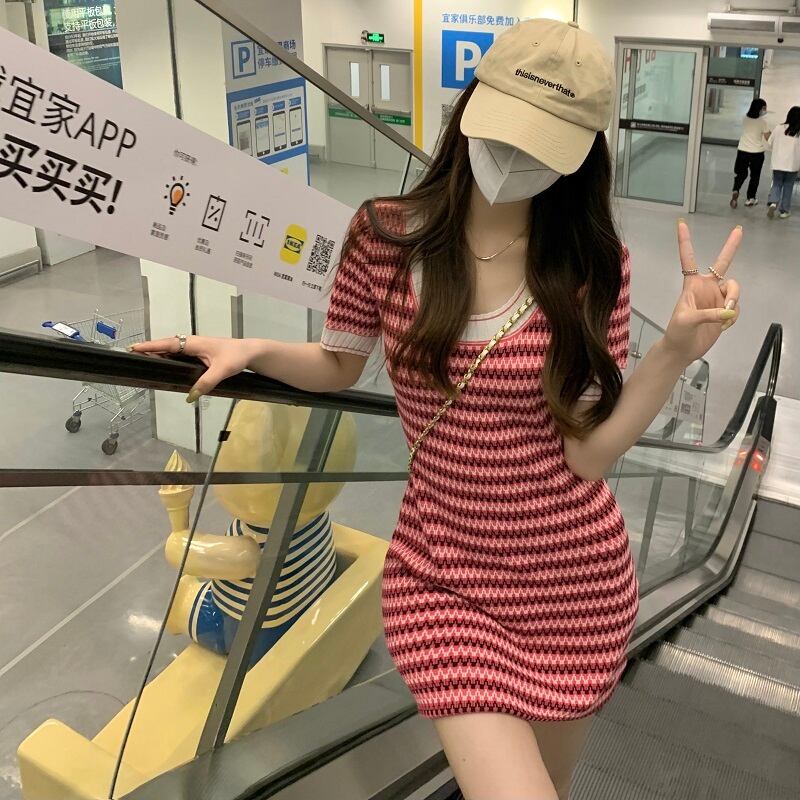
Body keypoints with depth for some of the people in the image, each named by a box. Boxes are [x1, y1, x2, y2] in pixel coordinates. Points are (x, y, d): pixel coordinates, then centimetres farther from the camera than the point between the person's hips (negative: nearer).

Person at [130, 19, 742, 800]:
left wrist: (677, 351, -23)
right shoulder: (385, 236, -9)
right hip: (440, 575, -1)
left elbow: (587, 453, -12)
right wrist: (252, 350, -8)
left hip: (573, 581, 1)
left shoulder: (591, 265, -10)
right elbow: (339, 366, 8)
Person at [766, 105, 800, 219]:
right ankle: (784, 210, 17)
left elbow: (770, 143, 4)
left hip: (778, 163, 1)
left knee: (776, 185, 13)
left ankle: (773, 203, -12)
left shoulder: (779, 128, -6)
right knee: (788, 187, 12)